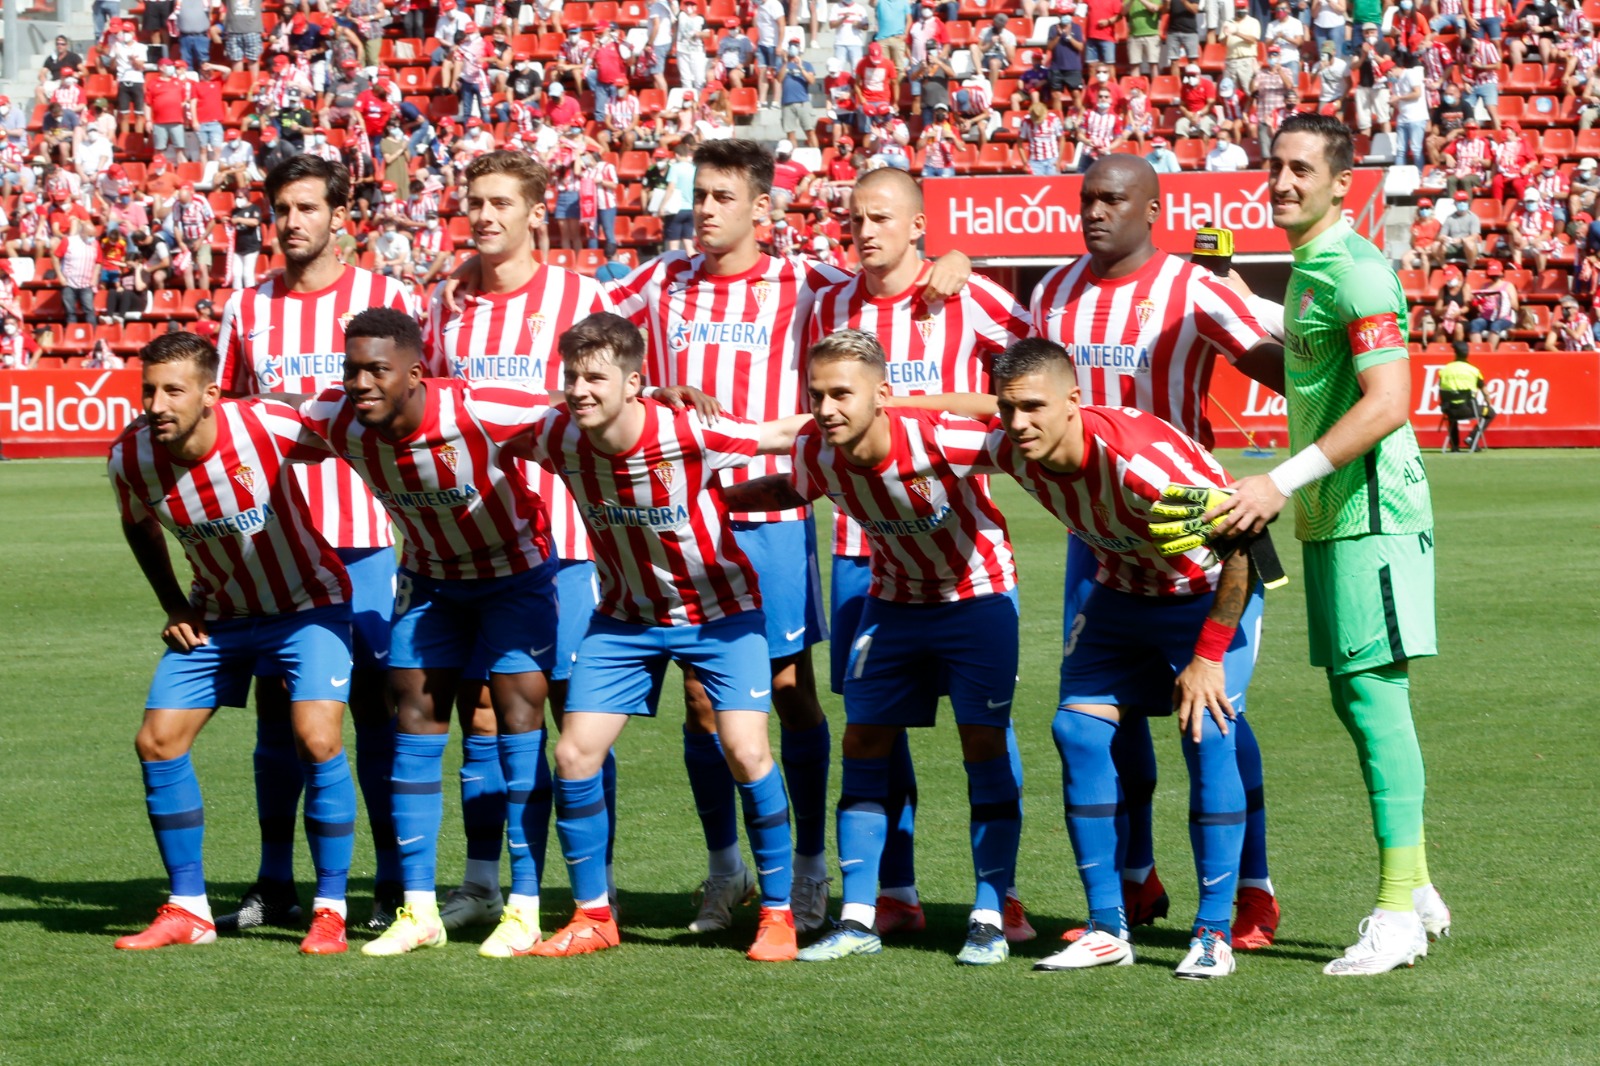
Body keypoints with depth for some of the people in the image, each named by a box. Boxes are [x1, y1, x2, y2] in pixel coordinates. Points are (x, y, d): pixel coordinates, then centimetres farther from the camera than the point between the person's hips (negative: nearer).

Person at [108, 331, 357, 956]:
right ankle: (188, 911, 12)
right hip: (217, 615, 4)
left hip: (307, 605, -4)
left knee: (318, 741, -19)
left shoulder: (265, 426, -29)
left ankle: (330, 910, -5)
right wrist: (174, 606, 3)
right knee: (157, 742, -2)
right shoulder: (130, 458, -15)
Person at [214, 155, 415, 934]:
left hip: (363, 534, -3)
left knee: (376, 705, -3)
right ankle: (273, 883, 11)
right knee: (275, 707, 5)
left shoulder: (383, 299, 2)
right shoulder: (246, 309, 11)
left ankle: (395, 883, 3)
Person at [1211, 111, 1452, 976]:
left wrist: (1284, 481, -24)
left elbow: (1387, 402, -22)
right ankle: (1417, 891, 21)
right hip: (1330, 516, 10)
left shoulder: (1355, 272, -14)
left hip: (1369, 513, -10)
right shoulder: (1308, 269, 16)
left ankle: (1398, 911, -8)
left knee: (1374, 694, -10)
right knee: (1353, 697, 12)